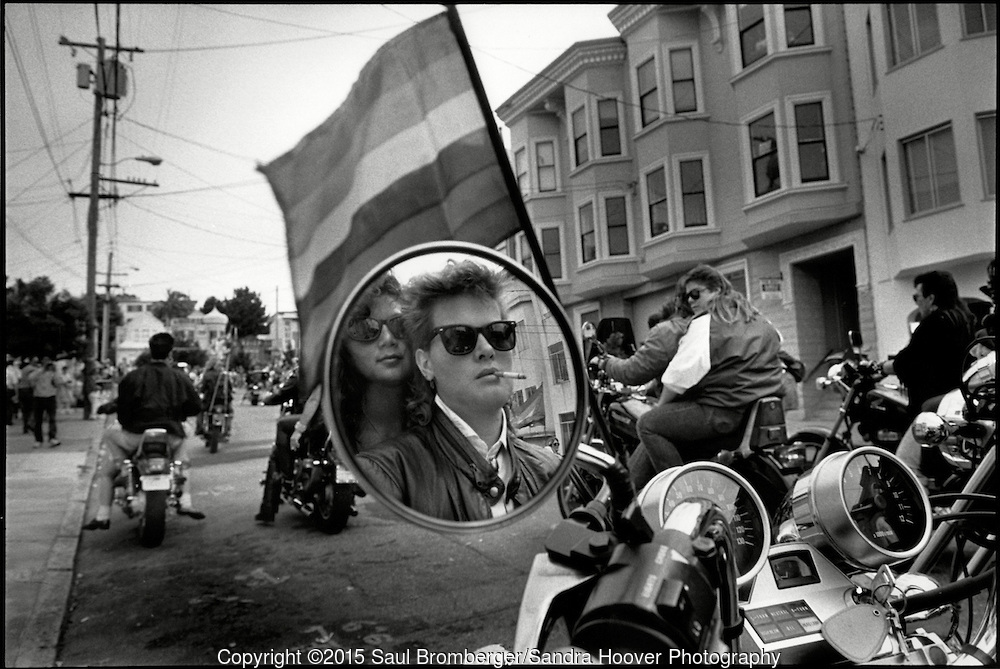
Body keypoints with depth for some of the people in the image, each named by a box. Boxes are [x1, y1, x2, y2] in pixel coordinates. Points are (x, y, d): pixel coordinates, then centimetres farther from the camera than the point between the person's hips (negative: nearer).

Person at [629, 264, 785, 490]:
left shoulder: (705, 323, -8)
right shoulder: (759, 321, 19)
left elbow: (681, 374, -14)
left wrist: (660, 406, -2)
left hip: (725, 413, -10)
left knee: (648, 424, -11)